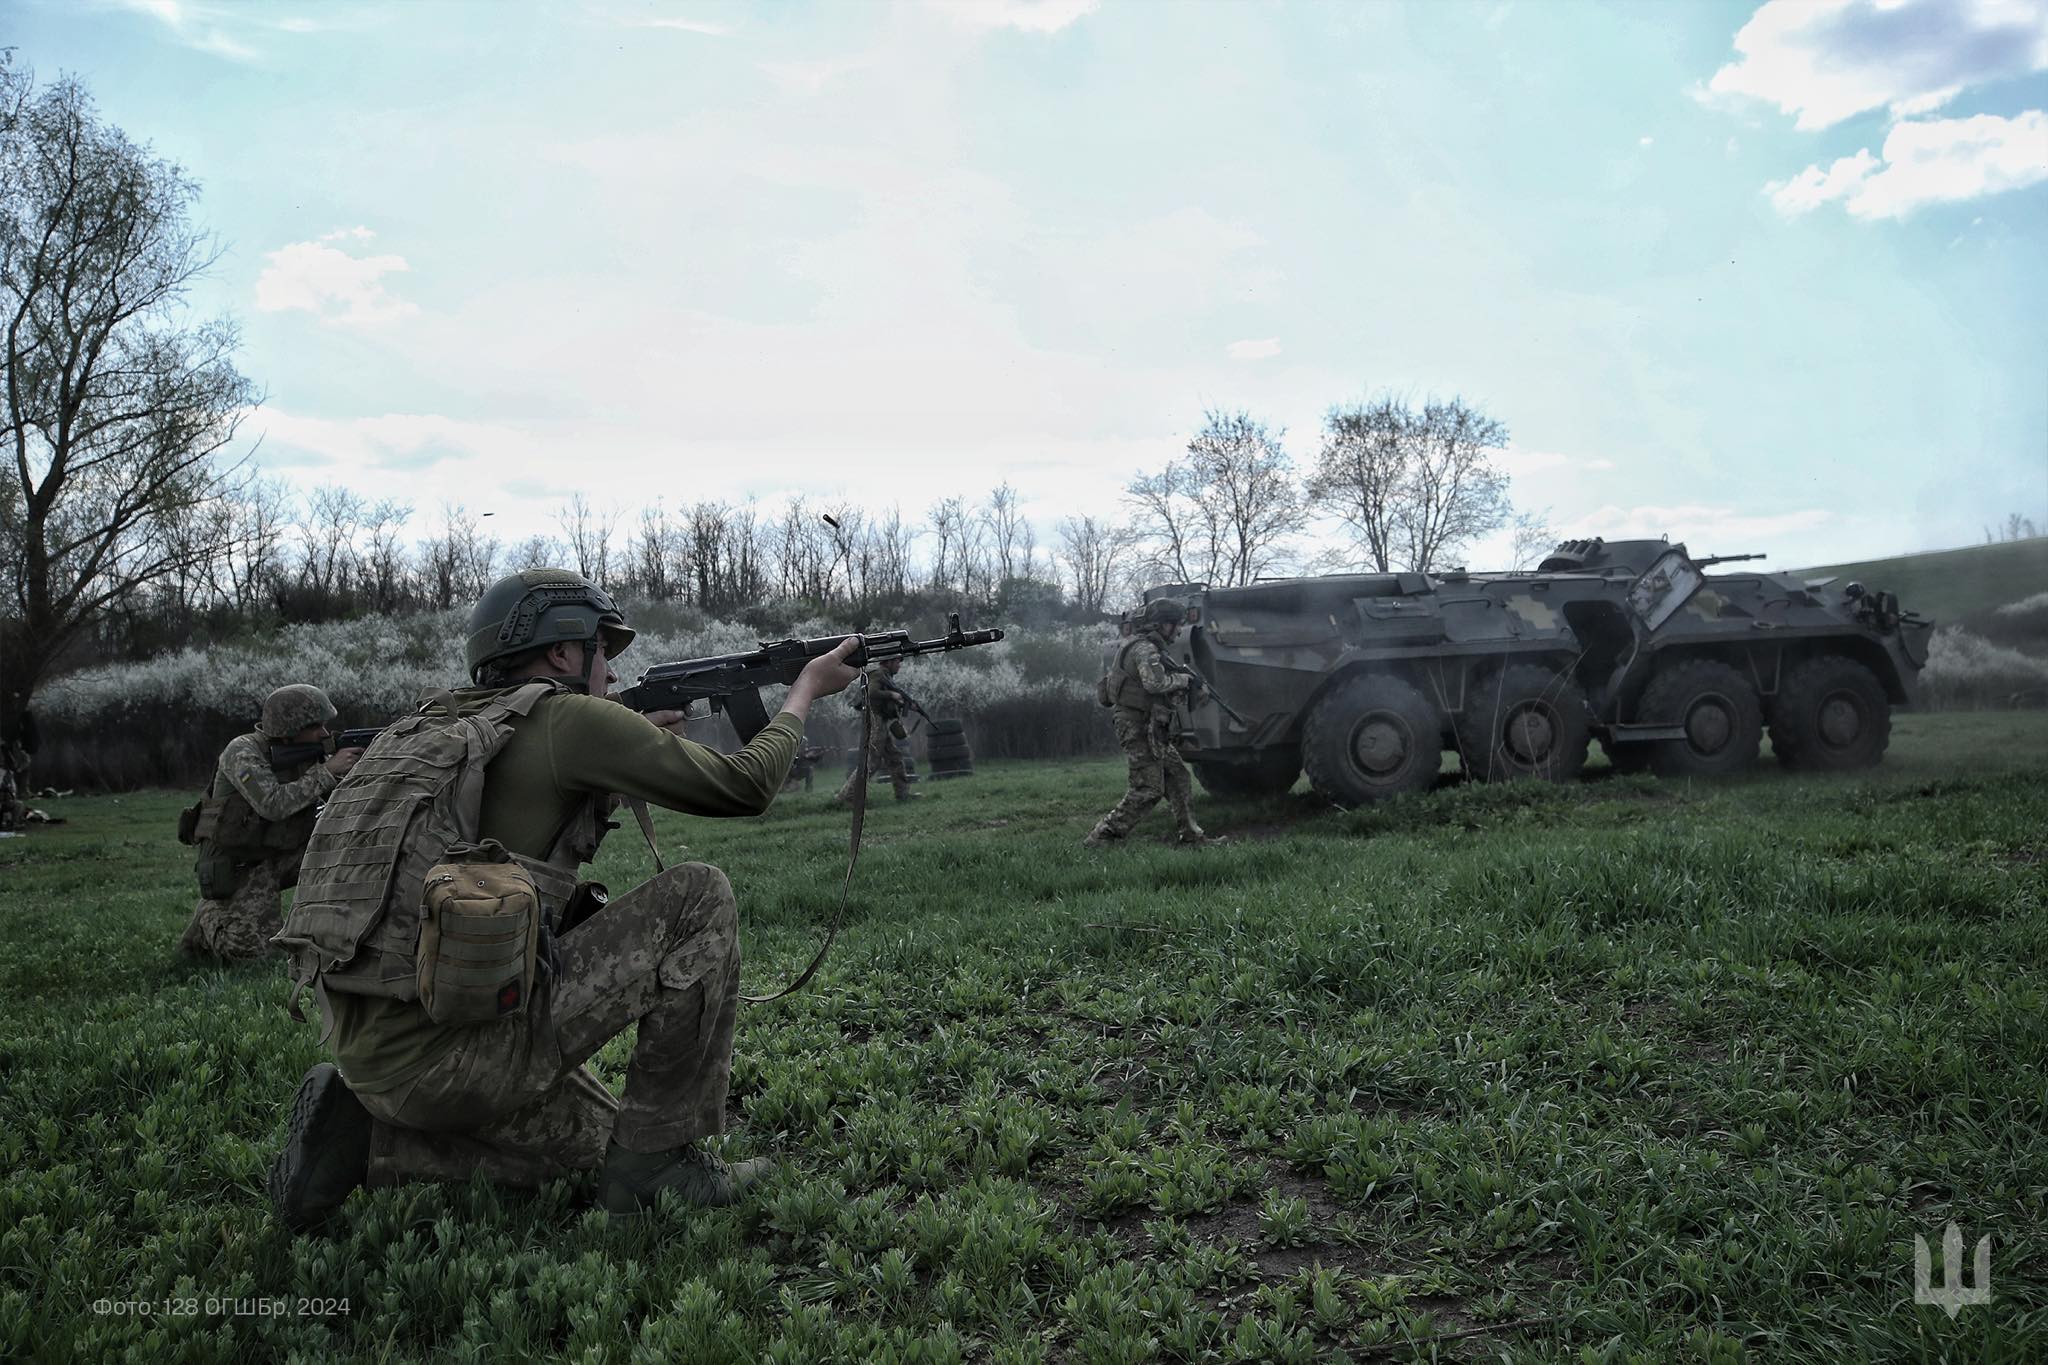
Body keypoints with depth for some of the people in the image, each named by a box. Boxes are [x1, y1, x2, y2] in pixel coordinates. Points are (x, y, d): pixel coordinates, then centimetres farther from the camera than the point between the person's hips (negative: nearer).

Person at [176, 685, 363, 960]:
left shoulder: (309, 753, -4)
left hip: (283, 855, 5)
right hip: (236, 866, -5)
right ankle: (209, 914, 18)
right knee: (248, 948, -13)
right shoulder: (242, 752, -21)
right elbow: (274, 804, -34)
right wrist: (327, 771, -33)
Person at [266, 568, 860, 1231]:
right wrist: (806, 690, 16)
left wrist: (631, 747, 23)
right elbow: (743, 785, 0)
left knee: (595, 1135, 28)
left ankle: (363, 1131, 12)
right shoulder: (570, 719, -6)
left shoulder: (440, 723, 18)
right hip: (453, 1052, -9)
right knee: (700, 899, -1)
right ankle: (656, 1160, 4)